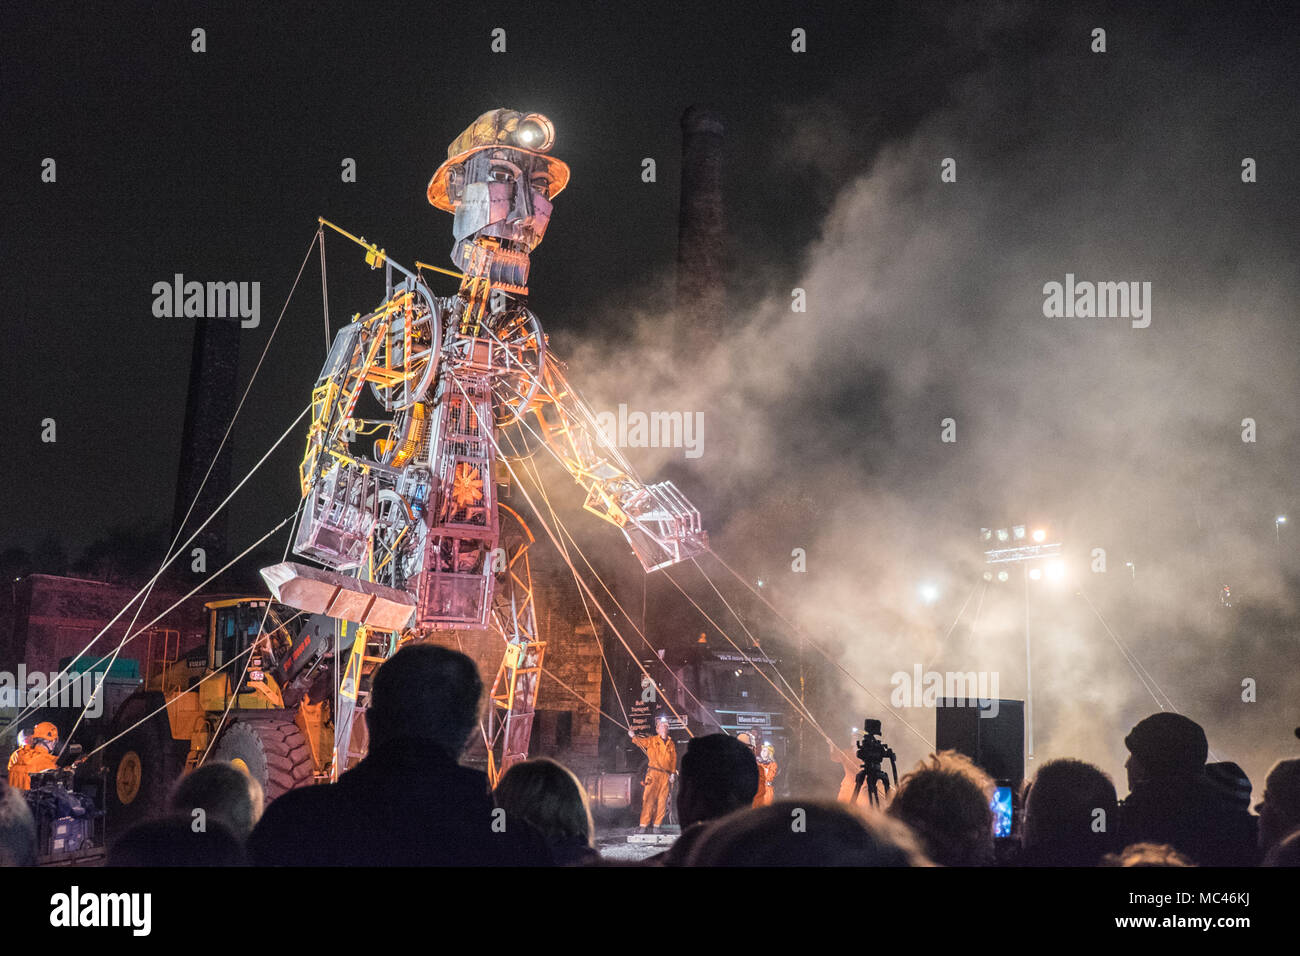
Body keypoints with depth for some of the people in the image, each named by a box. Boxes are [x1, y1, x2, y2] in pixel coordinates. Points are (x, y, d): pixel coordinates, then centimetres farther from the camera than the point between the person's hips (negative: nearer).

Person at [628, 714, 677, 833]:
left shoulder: (671, 744, 14)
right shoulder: (652, 740, 8)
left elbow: (674, 760, 14)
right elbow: (641, 741, 2)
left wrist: (673, 773, 7)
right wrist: (633, 736, -12)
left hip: (666, 776, 3)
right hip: (653, 774, -3)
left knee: (662, 801, 2)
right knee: (649, 799, -9)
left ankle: (656, 825, 8)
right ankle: (643, 825, -9)